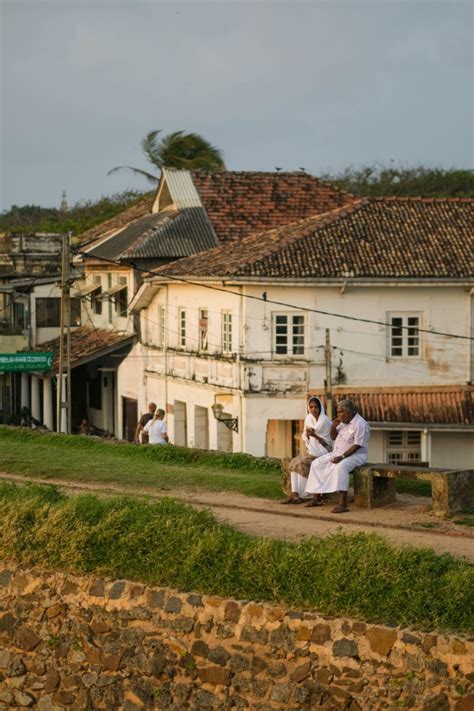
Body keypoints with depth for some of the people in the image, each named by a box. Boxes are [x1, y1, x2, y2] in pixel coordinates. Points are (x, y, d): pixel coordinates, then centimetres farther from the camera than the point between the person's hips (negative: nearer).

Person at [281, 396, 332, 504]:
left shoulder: (325, 421, -10)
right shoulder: (308, 419, 8)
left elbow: (328, 442, -11)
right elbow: (305, 439, 12)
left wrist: (315, 435, -23)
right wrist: (307, 435, -10)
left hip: (322, 452, -6)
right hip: (311, 451, 6)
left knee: (302, 463, -26)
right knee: (293, 463, -17)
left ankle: (301, 495, -20)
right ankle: (294, 493, -26)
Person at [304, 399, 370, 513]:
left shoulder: (360, 424, -17)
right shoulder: (343, 422, 10)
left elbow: (357, 446, -23)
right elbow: (333, 437, 17)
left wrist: (342, 457, -30)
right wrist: (334, 427, -3)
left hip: (356, 455, -9)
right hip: (338, 453, 9)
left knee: (340, 467, -38)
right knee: (317, 464, 1)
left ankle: (342, 503, -42)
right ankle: (317, 498, 2)